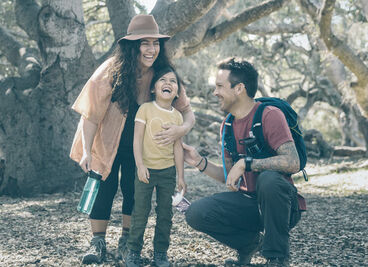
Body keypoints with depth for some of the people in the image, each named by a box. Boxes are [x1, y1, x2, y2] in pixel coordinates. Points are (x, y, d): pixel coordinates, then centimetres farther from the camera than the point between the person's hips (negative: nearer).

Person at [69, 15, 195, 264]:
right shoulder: (112, 70, -23)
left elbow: (187, 110, -13)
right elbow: (91, 112, -19)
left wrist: (181, 129, -37)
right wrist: (87, 152, -23)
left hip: (139, 147, 2)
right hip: (107, 141, -2)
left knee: (134, 189, 2)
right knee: (104, 186, -4)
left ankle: (127, 241, 18)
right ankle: (98, 242, 8)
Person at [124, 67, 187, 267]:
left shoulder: (177, 116, 6)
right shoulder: (146, 109, -3)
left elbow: (177, 147, 7)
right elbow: (137, 139, -7)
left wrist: (181, 176, 6)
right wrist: (140, 165, -17)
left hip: (168, 171, 3)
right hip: (146, 169, -3)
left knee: (165, 214, 6)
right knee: (140, 213, 0)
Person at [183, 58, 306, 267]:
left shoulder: (269, 115, -14)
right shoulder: (228, 125, 9)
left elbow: (292, 163, -28)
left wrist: (245, 163, -28)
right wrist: (200, 162, 1)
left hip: (284, 206, -6)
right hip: (248, 202, 6)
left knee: (268, 179, -39)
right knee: (196, 214, -14)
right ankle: (252, 241, 8)